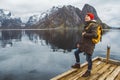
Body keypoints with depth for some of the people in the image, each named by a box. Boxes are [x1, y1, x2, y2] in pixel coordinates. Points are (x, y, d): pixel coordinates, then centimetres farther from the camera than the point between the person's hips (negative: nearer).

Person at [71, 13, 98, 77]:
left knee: (88, 58, 0)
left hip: (89, 45, -10)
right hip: (84, 44, 10)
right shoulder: (87, 25, 14)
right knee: (76, 52, 18)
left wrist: (85, 34, -19)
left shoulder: (93, 25, -15)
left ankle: (88, 71, 20)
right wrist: (79, 43, 19)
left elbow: (94, 35, -29)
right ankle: (78, 64, 37)